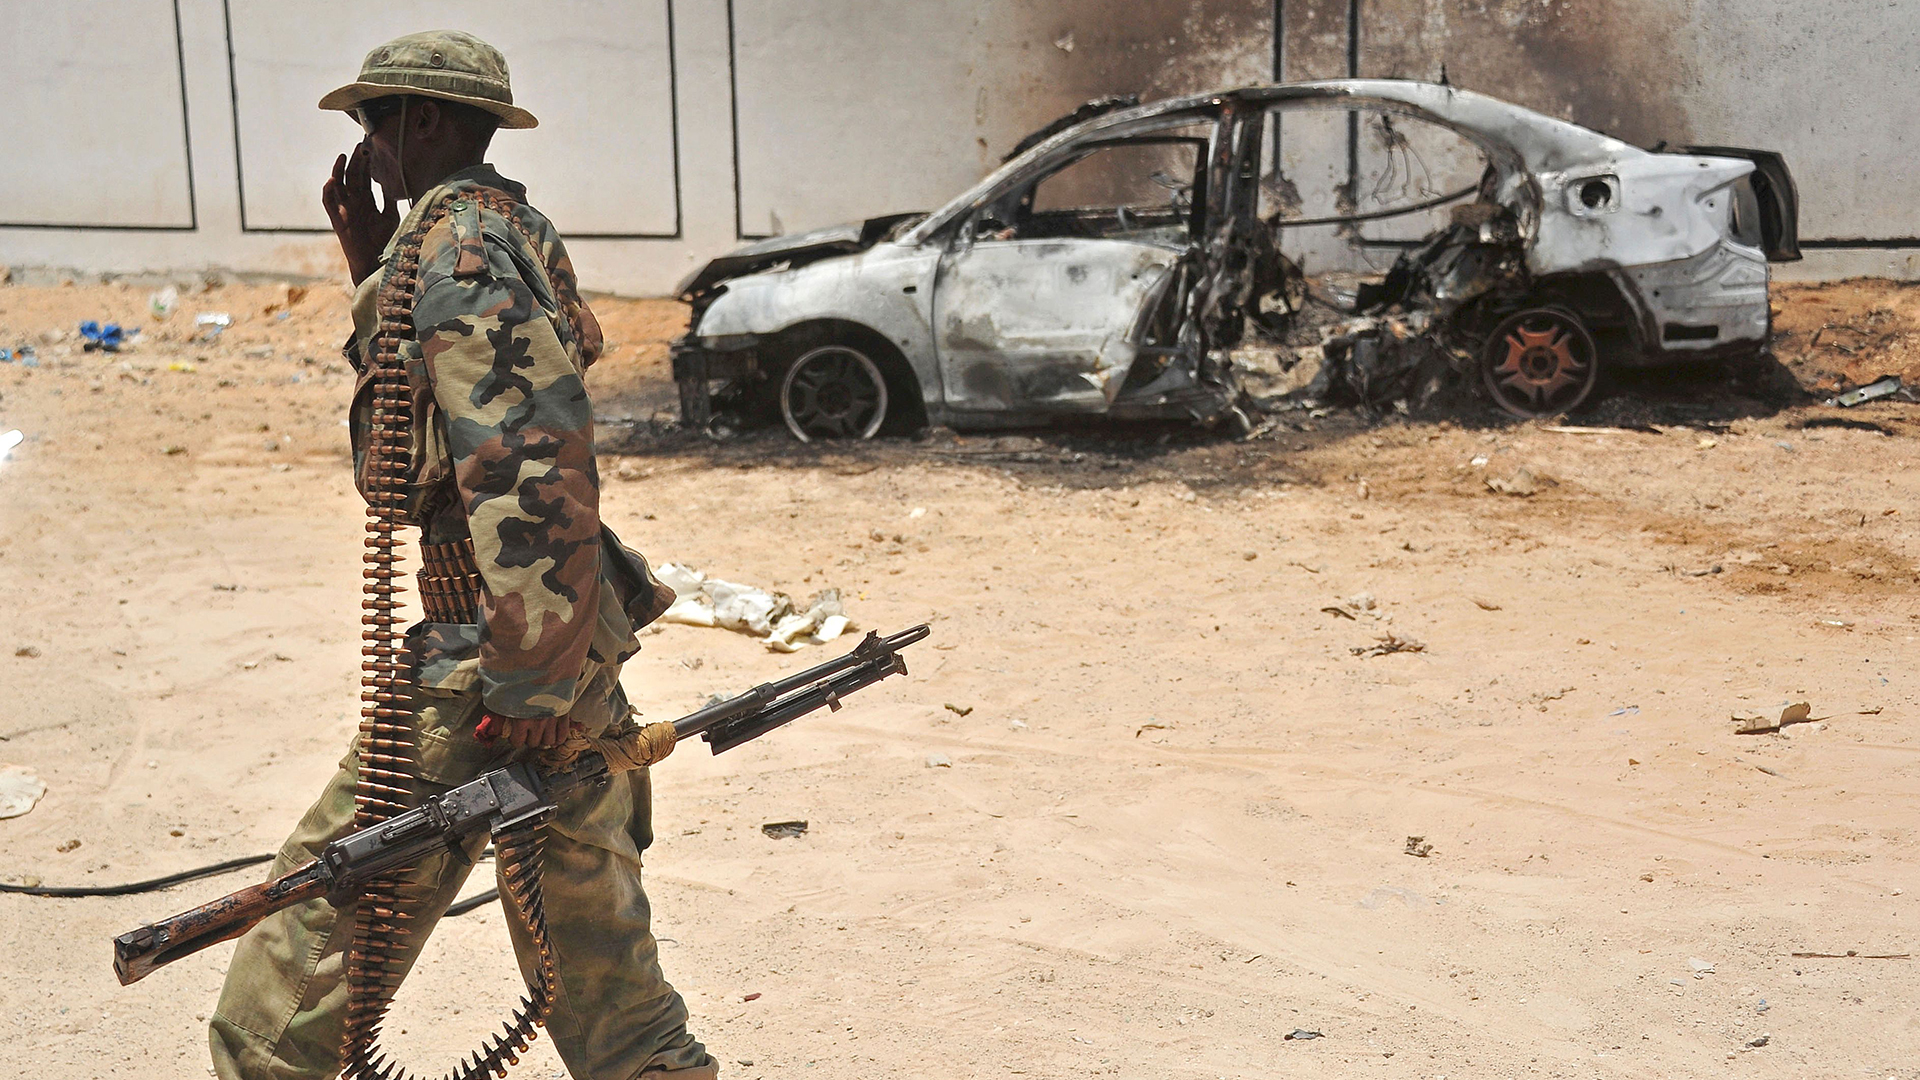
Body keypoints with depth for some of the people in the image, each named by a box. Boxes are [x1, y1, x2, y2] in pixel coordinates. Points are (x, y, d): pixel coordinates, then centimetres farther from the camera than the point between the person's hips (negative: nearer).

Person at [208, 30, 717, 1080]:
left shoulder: (459, 246, -14)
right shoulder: (515, 232, 15)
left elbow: (526, 459, -25)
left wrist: (529, 678, -25)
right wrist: (372, 265, 16)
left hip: (490, 645, -10)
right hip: (576, 635, 10)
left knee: (322, 921, 0)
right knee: (589, 927, 17)